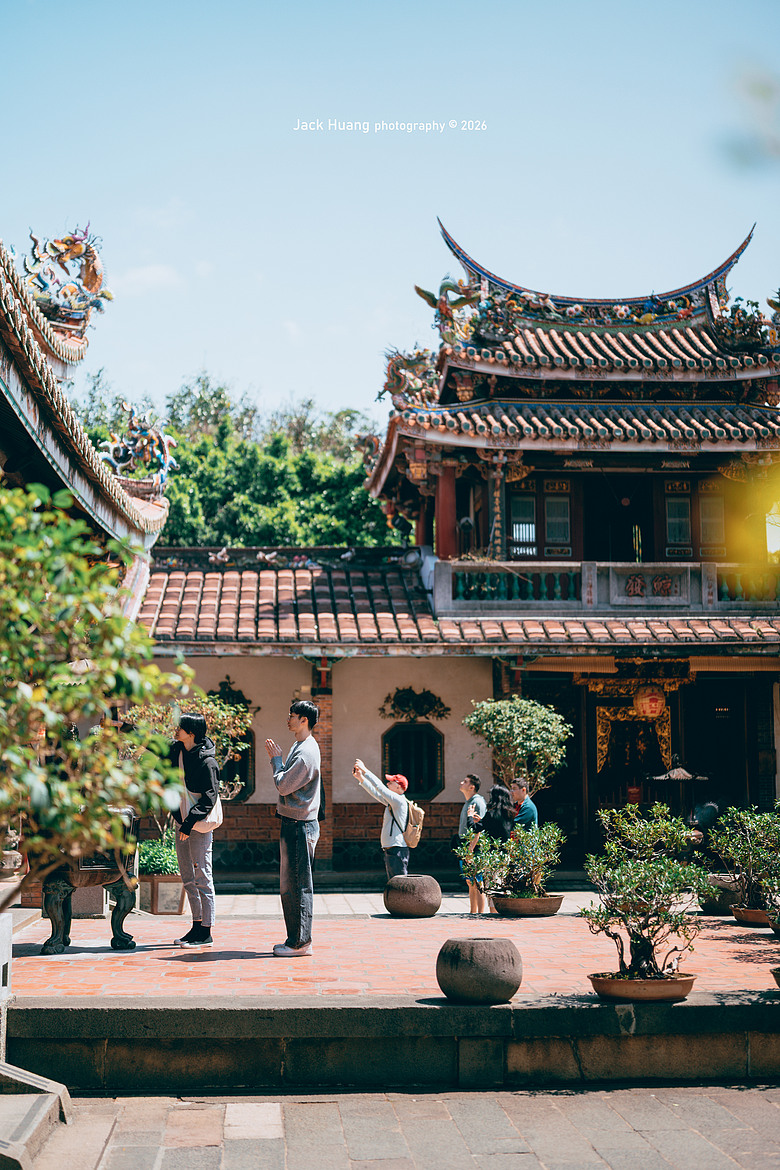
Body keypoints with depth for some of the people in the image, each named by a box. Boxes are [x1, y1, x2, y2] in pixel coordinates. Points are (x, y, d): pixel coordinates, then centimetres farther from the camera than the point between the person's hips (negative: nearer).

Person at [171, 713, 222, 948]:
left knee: (202, 878, -5)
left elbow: (209, 797, -16)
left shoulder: (206, 762, -14)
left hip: (200, 825, -9)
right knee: (188, 879, 13)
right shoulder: (177, 752, 8)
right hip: (183, 823, 9)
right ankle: (196, 926, 22)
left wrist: (191, 821, -20)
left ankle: (206, 933, -1)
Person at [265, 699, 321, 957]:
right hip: (293, 823, 11)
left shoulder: (306, 753, -18)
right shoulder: (300, 747, 16)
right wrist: (277, 759, 9)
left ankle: (300, 943, -3)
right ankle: (296, 939, 20)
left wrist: (276, 759, -5)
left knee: (298, 885, -7)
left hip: (300, 826, -11)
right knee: (289, 885, 14)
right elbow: (286, 783, 19)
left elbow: (283, 786, -18)